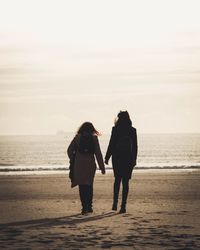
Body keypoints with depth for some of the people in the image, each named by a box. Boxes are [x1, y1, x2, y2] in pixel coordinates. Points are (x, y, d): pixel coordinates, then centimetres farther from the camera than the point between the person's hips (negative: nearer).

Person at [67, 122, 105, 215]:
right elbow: (98, 154, -1)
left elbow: (69, 150, 1)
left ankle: (84, 207, -5)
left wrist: (73, 161, 15)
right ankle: (89, 206, 14)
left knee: (82, 186, 4)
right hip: (90, 165, 1)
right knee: (89, 186, 16)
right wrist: (102, 167, 3)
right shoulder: (94, 138, 1)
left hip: (79, 165, -1)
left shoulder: (77, 137, 1)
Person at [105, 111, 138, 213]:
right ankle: (123, 205, -3)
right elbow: (135, 146, 3)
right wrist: (134, 160, 12)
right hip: (128, 158, 1)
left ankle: (115, 202, 7)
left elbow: (111, 144, -7)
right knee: (125, 182, 3)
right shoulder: (132, 130, 1)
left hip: (117, 157, -1)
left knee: (117, 180, 16)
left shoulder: (116, 129, -6)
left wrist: (107, 157, 2)